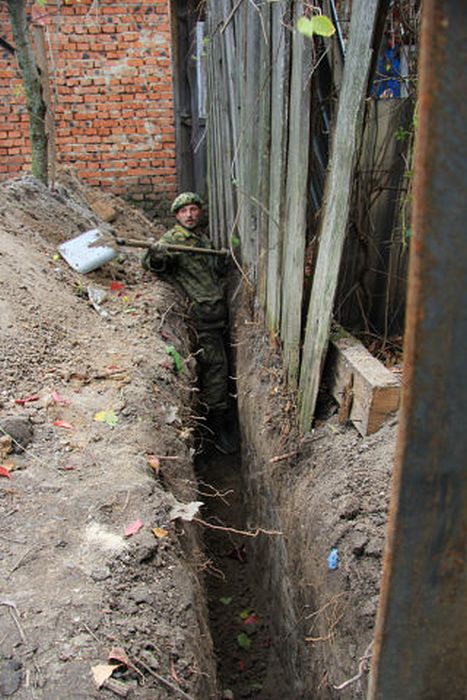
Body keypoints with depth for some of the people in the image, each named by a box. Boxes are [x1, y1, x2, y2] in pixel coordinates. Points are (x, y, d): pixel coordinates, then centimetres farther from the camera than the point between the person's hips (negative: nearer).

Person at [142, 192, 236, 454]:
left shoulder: (204, 238, 21)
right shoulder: (172, 238, -3)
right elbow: (152, 263, -19)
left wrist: (227, 254, 15)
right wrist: (156, 257, -39)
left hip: (217, 311, 8)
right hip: (200, 312, -8)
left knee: (216, 365, 13)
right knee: (215, 365, -10)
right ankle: (219, 426, -3)